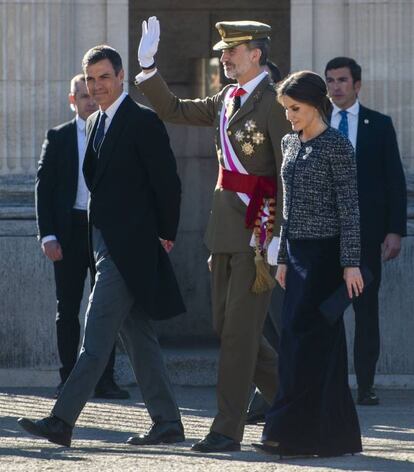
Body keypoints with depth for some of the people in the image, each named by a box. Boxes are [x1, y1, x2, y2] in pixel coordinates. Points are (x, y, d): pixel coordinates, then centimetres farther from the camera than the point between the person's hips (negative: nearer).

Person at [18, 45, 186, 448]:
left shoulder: (144, 122, -10)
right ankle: (167, 424, 16)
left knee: (96, 338, -12)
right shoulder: (96, 124, 16)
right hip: (106, 244, 9)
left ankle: (62, 422, -16)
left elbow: (167, 183, -10)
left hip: (128, 247, -9)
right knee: (138, 337, 11)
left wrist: (165, 235, -7)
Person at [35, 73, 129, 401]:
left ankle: (105, 379, 7)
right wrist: (48, 235, -7)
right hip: (70, 230, -1)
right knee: (68, 308, 2)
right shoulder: (58, 138, 5)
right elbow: (43, 187, 3)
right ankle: (69, 379, 6)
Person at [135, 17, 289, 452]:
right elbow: (173, 110, 21)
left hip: (261, 227, -9)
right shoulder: (227, 100, 13)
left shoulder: (274, 103, -12)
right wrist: (147, 66, 8)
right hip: (226, 225, 9)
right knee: (226, 326, 11)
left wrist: (280, 237, -20)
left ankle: (228, 429, -1)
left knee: (240, 329, -6)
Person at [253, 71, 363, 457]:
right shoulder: (290, 144, 13)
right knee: (322, 341, 8)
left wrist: (351, 263, -15)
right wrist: (283, 258, 18)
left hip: (325, 253, -7)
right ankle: (332, 434, 12)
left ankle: (290, 430, -7)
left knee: (303, 337, -9)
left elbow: (349, 207, -11)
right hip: (298, 252, 7)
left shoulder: (336, 146, -9)